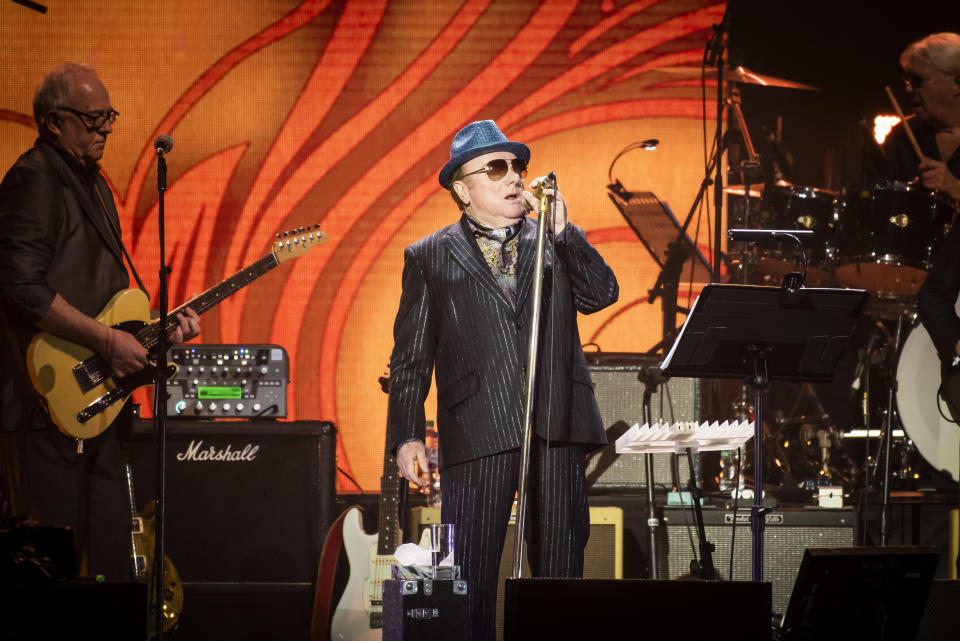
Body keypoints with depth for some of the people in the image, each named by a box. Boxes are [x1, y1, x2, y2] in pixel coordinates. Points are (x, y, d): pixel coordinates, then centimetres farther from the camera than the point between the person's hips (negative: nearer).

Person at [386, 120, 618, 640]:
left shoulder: (555, 244, 18)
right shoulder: (430, 257, 11)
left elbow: (602, 294, 2)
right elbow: (411, 357, 7)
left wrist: (561, 229, -2)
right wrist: (407, 435, -3)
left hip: (557, 426, 2)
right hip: (478, 432, -2)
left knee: (561, 570, 3)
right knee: (470, 576, -5)